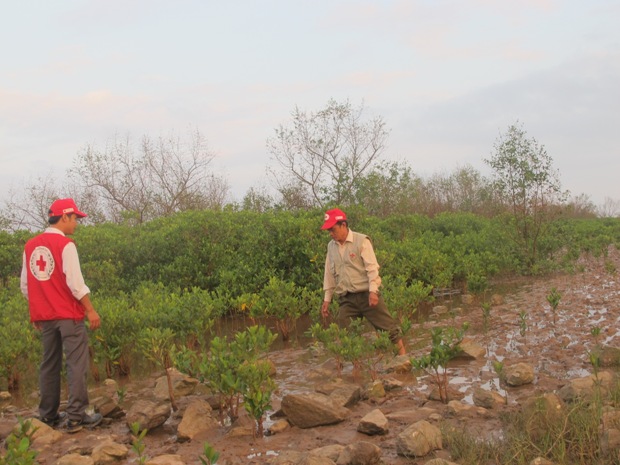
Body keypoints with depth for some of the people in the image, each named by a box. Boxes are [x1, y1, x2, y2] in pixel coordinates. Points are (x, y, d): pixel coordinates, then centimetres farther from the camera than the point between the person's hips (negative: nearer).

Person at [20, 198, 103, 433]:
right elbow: (75, 283, -16)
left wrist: (37, 312, 19)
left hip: (44, 316, 7)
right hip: (69, 315, -7)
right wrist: (91, 310, -10)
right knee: (76, 365, -2)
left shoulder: (31, 246, 8)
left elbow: (25, 286, 11)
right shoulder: (65, 244, -12)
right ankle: (76, 417, -3)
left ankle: (48, 415, 17)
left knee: (49, 365, 13)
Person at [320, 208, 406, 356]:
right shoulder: (331, 246, 10)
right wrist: (327, 299, 15)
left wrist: (373, 291, -21)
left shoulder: (361, 241, -7)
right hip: (346, 299, 4)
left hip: (366, 294, -4)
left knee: (387, 326, -2)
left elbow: (372, 267, -11)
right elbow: (329, 274, 16)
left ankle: (402, 353, 11)